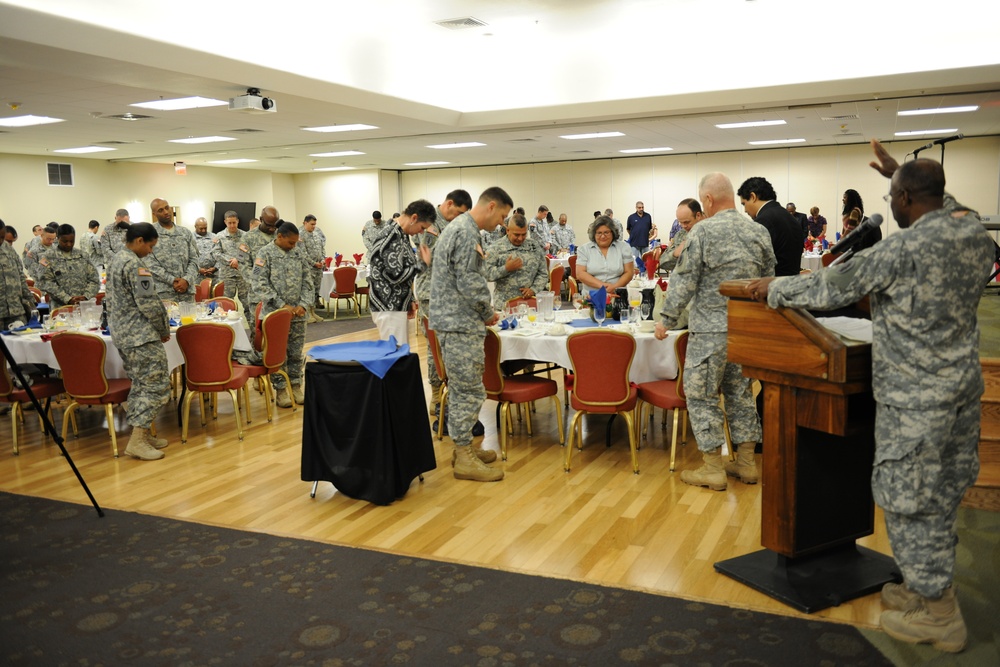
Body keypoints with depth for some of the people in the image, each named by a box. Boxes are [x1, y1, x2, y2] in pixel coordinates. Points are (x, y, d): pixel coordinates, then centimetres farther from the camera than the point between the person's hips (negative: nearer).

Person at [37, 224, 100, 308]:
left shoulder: (82, 255, 12)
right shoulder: (48, 257, 3)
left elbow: (94, 280, 9)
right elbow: (47, 283, -5)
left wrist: (85, 296, -9)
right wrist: (68, 299, -14)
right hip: (60, 308, -2)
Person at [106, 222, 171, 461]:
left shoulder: (116, 261, 15)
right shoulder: (135, 264, -16)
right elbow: (148, 303, -19)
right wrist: (164, 329, -5)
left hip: (121, 332, 10)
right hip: (140, 334, -10)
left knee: (141, 383, 15)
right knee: (156, 384, -7)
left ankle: (142, 433, 19)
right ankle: (137, 441, -8)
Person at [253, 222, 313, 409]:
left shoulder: (298, 253, 7)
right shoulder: (265, 253, -6)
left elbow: (307, 281, 9)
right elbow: (260, 285, -12)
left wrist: (303, 304, -5)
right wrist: (282, 306, -15)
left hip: (298, 314, 4)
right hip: (275, 314, -4)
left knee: (296, 352, 9)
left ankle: (296, 386, 20)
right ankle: (280, 390, 12)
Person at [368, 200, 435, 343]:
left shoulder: (399, 234, 12)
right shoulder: (393, 236, -18)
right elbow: (396, 275, -24)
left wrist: (409, 300, 19)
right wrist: (424, 263, -14)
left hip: (394, 305, 10)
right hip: (389, 307, -10)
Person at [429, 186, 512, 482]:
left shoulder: (460, 226, 17)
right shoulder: (467, 232, -17)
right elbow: (469, 283, -21)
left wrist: (482, 314, 18)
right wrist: (488, 313, -6)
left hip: (455, 321, 11)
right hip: (460, 324, -11)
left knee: (461, 389, 17)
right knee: (470, 391, -5)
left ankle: (462, 446, 26)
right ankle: (464, 458, 3)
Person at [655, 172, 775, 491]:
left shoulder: (702, 231, -12)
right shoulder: (760, 232, 5)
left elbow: (685, 282, -12)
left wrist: (666, 319, -1)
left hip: (710, 328, -6)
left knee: (701, 394, 3)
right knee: (741, 392, 16)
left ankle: (713, 469, 7)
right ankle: (747, 462, 22)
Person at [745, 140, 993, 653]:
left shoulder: (902, 250, -21)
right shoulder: (976, 233, 1)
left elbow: (829, 289, -13)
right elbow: (943, 209, 26)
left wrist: (772, 290, 2)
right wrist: (904, 175, 27)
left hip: (915, 397, -8)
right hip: (962, 385, 9)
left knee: (910, 500, 4)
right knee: (941, 496, 18)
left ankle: (938, 614, 15)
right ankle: (927, 587, 33)